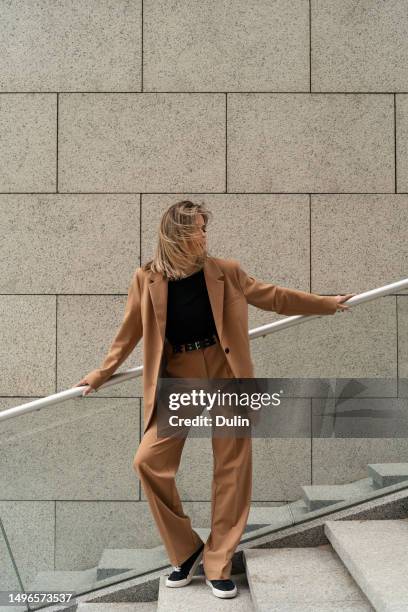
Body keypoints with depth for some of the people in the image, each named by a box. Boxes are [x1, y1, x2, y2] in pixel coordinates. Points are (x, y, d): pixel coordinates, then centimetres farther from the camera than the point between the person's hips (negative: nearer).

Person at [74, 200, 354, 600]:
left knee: (231, 469, 2)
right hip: (177, 382, -1)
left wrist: (327, 304, 17)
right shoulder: (147, 279, -4)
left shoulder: (224, 272, 0)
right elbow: (130, 332, 7)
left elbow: (272, 296, 11)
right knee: (148, 461, -12)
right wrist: (101, 374, 11)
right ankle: (186, 551, 9)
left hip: (225, 377, 1)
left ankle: (217, 565, 17)